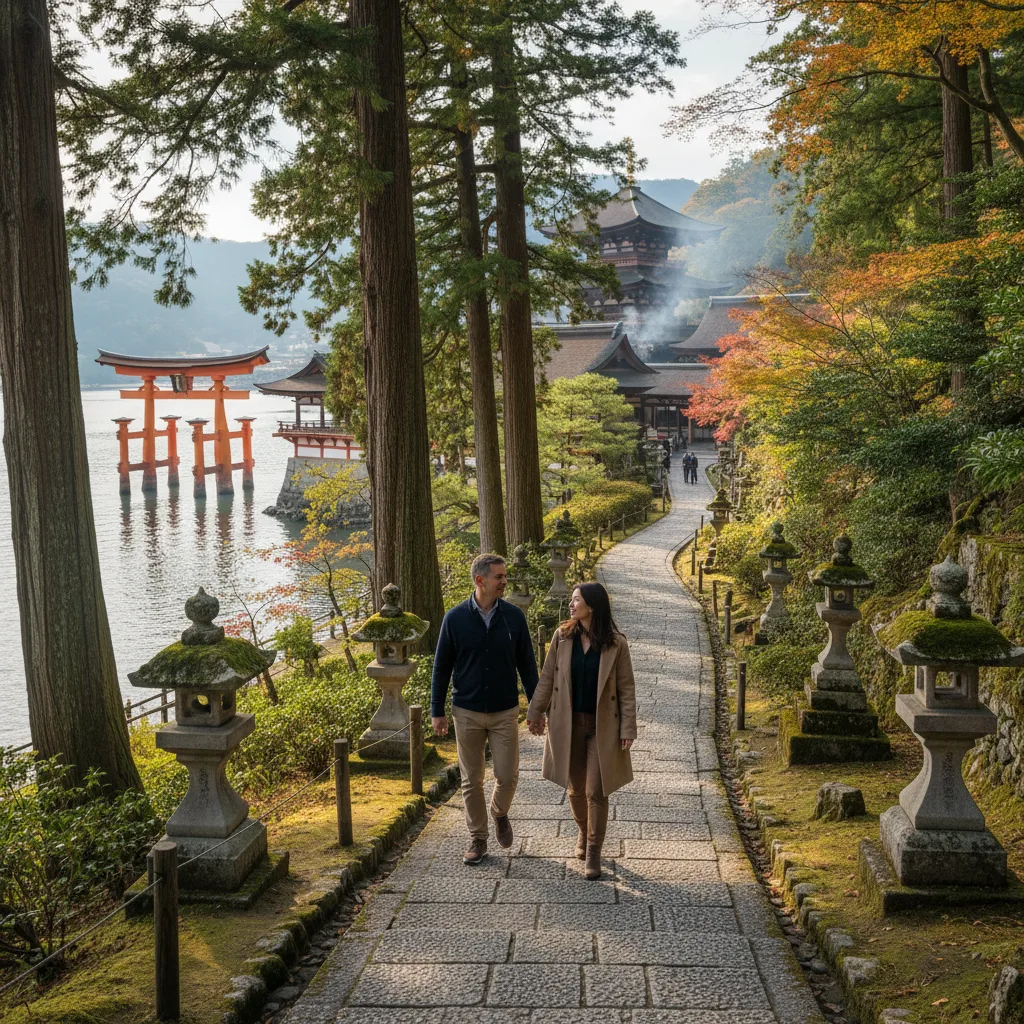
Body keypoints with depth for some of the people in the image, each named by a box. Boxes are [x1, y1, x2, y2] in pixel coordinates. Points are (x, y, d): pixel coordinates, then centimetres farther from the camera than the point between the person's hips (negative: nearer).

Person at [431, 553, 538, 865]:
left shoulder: (514, 616, -3)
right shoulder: (455, 618, -7)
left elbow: (526, 664, 4)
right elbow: (441, 666, 1)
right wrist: (437, 711, 0)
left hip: (505, 712, 1)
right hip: (467, 713, -1)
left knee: (507, 775, -1)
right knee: (472, 781, 7)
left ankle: (499, 813, 30)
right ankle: (477, 839, 22)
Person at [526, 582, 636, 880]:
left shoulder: (616, 644, -9)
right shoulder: (562, 637, -2)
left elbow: (627, 689, -6)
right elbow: (547, 678, 5)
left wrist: (628, 728, -8)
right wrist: (535, 712, 7)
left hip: (602, 727, -3)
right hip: (569, 725, 3)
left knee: (595, 792, -3)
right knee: (576, 788, 14)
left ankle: (593, 853, 10)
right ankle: (583, 832, 41)